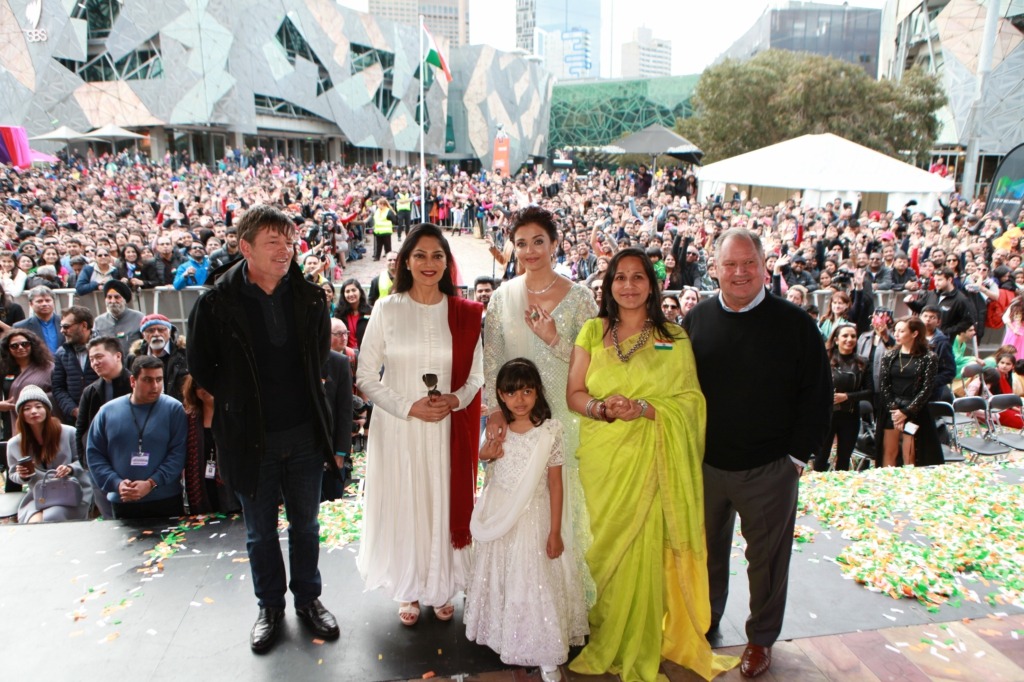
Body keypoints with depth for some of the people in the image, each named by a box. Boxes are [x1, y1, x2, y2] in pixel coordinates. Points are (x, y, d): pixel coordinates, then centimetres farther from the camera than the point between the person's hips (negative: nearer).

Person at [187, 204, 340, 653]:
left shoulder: (310, 296, -6)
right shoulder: (217, 301, -13)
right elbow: (200, 365, 1)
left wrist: (303, 392, 8)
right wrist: (239, 399, 2)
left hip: (304, 433, 2)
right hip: (250, 438, -2)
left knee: (305, 524, 17)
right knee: (260, 531, 16)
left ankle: (308, 598, 37)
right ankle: (270, 606, 37)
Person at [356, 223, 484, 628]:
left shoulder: (465, 314, 1)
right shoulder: (388, 309, -4)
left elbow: (475, 376, 6)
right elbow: (366, 377, -3)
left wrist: (454, 400, -13)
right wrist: (409, 407, -14)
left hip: (447, 428, 1)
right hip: (397, 428, -1)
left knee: (444, 503, 9)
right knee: (402, 505, 8)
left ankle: (441, 587, 31)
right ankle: (408, 591, 29)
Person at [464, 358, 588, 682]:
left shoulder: (549, 431, -14)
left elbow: (555, 483, -10)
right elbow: (484, 454, 18)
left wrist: (555, 531, -10)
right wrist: (488, 453, -8)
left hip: (533, 517, -4)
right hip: (498, 517, 4)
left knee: (536, 582, 0)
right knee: (500, 578, 18)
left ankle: (545, 654, 11)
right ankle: (502, 633, 38)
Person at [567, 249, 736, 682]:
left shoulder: (673, 338, 1)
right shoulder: (593, 332, 4)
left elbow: (690, 399, -4)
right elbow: (573, 394, 2)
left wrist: (644, 409, -20)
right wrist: (602, 408, -18)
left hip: (650, 459, -1)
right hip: (602, 456, 2)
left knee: (644, 550, 1)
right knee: (605, 546, 8)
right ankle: (605, 640, 30)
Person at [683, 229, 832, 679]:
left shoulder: (794, 323, -9)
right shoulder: (698, 319, 0)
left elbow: (818, 394, -6)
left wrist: (800, 454, -8)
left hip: (769, 469, -2)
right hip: (705, 464, 3)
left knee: (767, 556, 13)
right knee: (707, 549, 19)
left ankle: (761, 638, 35)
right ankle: (704, 622, 43)